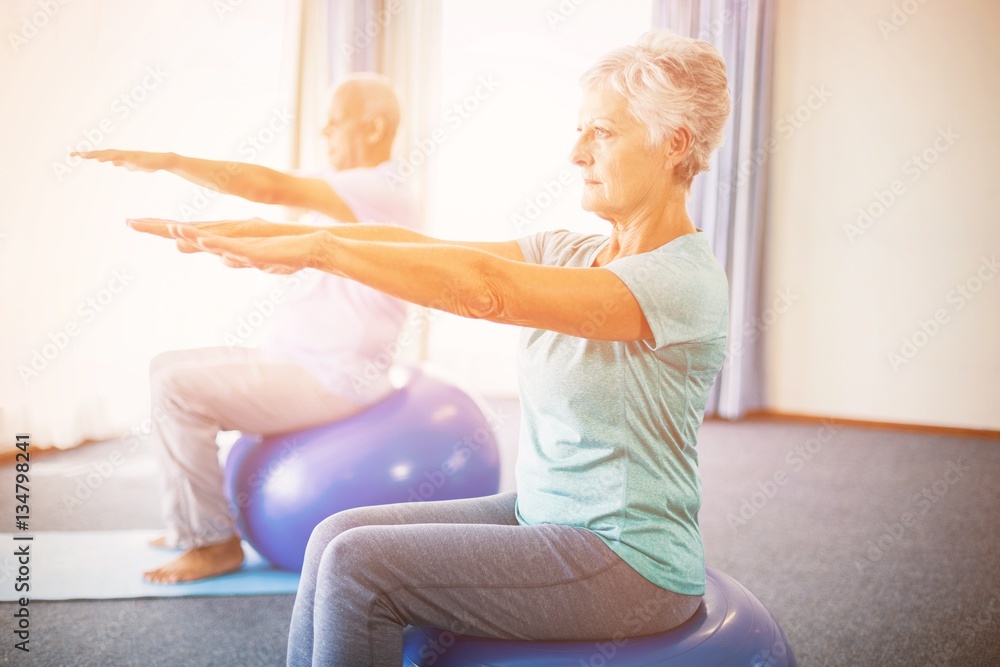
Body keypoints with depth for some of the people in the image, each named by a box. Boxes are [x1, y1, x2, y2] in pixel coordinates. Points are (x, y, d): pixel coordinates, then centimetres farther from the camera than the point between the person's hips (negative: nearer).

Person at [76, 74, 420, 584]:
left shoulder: (381, 192, -17)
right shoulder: (357, 192, 16)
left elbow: (274, 187, -27)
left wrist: (168, 160, -27)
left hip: (331, 380, -11)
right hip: (297, 358, 11)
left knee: (179, 389, -20)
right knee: (168, 367, 13)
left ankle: (212, 542, -7)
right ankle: (189, 523, 17)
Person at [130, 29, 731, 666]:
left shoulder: (687, 279, -19)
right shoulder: (572, 251, 6)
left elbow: (485, 288, -31)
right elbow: (420, 245, -4)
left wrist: (319, 249, -29)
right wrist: (272, 233, -13)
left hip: (631, 565, -8)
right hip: (539, 516, 8)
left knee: (360, 565, -15)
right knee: (338, 535, -2)